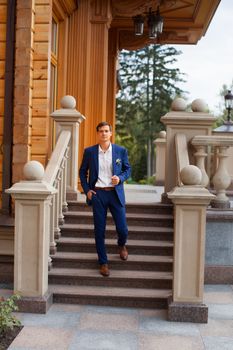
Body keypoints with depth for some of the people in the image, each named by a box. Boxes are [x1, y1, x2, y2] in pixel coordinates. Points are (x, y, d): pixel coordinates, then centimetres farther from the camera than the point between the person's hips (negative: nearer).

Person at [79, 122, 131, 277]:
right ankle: (103, 263, 18)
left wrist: (120, 178, -11)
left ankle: (121, 245, 38)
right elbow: (83, 172, 11)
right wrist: (86, 190, 1)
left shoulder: (121, 151, 2)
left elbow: (128, 169, 10)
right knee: (99, 231, 4)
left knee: (122, 228, 2)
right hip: (97, 194, 0)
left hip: (116, 194, 0)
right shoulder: (89, 151, 3)